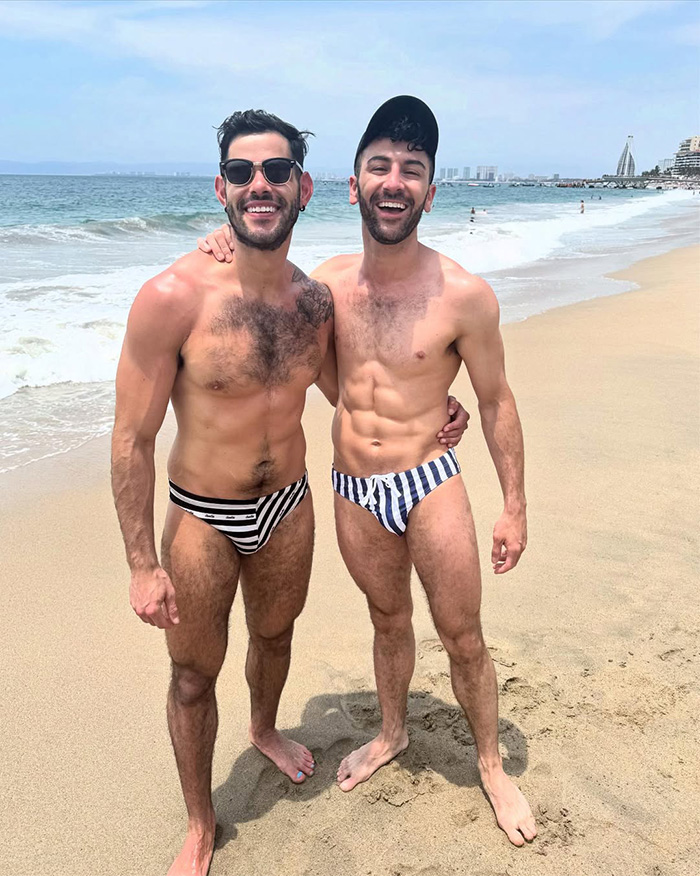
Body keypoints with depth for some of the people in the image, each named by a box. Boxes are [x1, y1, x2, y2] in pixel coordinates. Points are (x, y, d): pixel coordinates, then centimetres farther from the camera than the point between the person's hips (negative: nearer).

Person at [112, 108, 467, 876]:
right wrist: (143, 565, -16)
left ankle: (264, 730, 61)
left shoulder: (316, 299, -7)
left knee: (275, 634, 27)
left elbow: (338, 388, 13)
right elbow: (132, 439, -17)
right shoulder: (172, 297, -23)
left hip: (288, 507, 5)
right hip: (202, 520, -4)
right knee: (194, 674, 13)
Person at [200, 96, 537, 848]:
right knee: (388, 620, 24)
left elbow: (496, 401, -4)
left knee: (463, 639, 10)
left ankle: (492, 766, 36)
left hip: (428, 486, -3)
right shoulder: (326, 283, -3)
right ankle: (392, 734, 49)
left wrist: (514, 506, -2)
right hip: (354, 493, 3)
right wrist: (230, 256, -6)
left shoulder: (463, 295, -14)